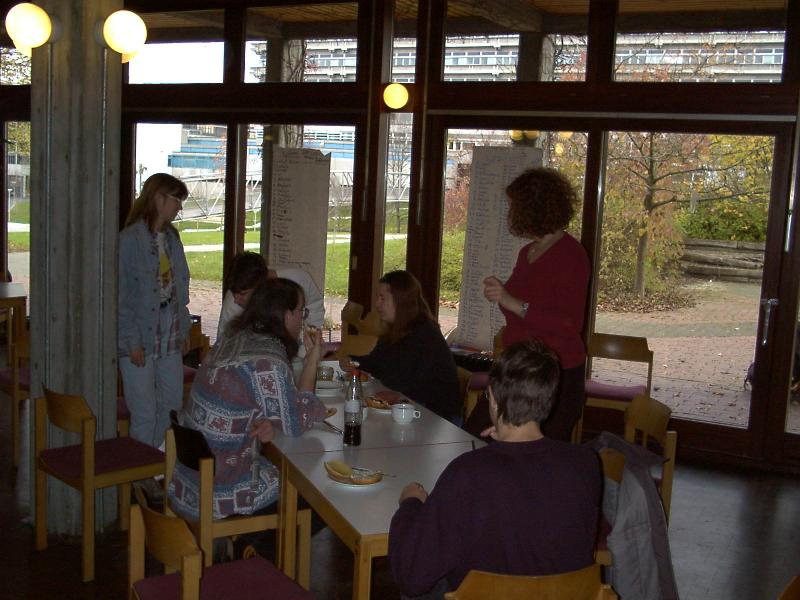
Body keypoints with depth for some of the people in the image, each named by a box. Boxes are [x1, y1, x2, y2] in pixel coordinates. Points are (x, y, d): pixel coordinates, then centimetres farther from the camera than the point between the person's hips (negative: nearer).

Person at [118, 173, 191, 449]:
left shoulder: (172, 237, 10)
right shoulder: (129, 240, -12)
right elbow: (120, 296, -13)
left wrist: (184, 329, 10)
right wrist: (132, 341, -14)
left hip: (170, 338, 7)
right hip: (140, 340, -7)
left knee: (172, 406, 12)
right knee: (145, 415, -1)